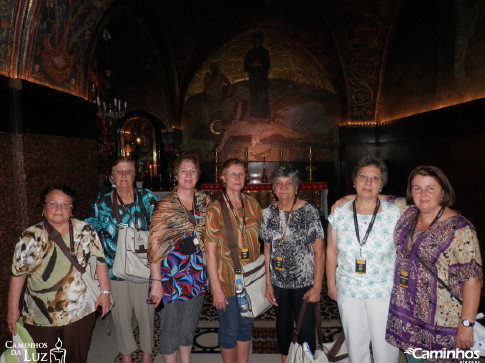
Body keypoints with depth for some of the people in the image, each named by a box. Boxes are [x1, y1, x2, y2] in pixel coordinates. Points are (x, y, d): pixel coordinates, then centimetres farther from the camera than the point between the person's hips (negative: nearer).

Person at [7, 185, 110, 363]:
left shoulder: (85, 231, -5)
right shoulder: (30, 237, -5)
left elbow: (100, 261, -1)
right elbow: (18, 274, 1)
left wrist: (105, 292, -5)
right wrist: (13, 309, 2)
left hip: (81, 312, 0)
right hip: (40, 317, 0)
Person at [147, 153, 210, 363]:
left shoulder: (204, 201, 2)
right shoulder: (166, 206, -13)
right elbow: (155, 246, -14)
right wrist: (156, 282, -17)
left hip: (197, 276, 5)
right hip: (172, 277, -4)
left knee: (189, 326, 20)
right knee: (171, 328, 12)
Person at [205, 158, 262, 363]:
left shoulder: (253, 204, 1)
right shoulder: (215, 209, -12)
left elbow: (256, 240, 9)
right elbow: (210, 252, -13)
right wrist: (216, 288, -14)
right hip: (227, 279, -4)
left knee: (246, 325, 19)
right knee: (229, 330, 10)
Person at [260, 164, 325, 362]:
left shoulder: (309, 212, -11)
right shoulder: (268, 214, 0)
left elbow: (319, 252, -10)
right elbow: (268, 251, 5)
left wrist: (317, 286, -12)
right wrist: (268, 284, 4)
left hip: (304, 283, -4)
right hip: (279, 283, 4)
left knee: (306, 329, 7)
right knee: (283, 325, 19)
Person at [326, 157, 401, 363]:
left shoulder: (394, 214, -10)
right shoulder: (339, 214, -5)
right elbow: (331, 251, 4)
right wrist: (331, 283, 8)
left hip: (385, 291, -1)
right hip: (348, 290, 2)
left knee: (385, 343, 10)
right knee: (355, 343, 17)